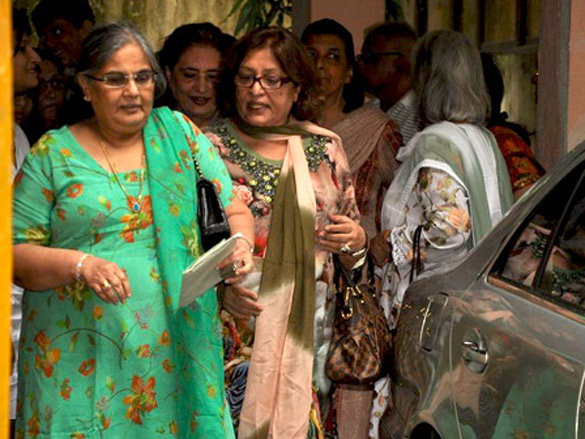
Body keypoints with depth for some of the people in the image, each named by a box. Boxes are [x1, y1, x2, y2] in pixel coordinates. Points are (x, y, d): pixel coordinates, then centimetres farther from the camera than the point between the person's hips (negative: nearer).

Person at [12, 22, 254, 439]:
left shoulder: (181, 133, 10)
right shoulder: (53, 154, 3)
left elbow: (235, 212, 12)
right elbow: (15, 252, 0)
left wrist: (240, 245, -10)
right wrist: (79, 264, -17)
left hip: (175, 353, 2)